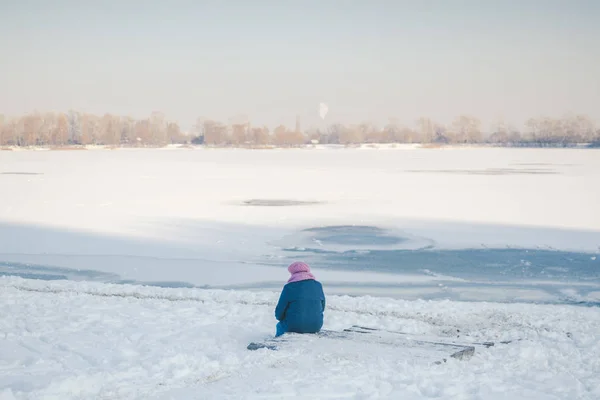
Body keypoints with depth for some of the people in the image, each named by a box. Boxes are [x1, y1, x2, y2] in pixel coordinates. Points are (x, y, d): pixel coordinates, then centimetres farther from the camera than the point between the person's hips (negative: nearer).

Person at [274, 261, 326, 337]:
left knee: (280, 326, 27)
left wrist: (279, 317, 17)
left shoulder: (289, 287, -10)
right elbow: (322, 308, 13)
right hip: (316, 327, 4)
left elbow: (279, 311, -5)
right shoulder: (318, 285, 3)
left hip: (294, 327, -4)